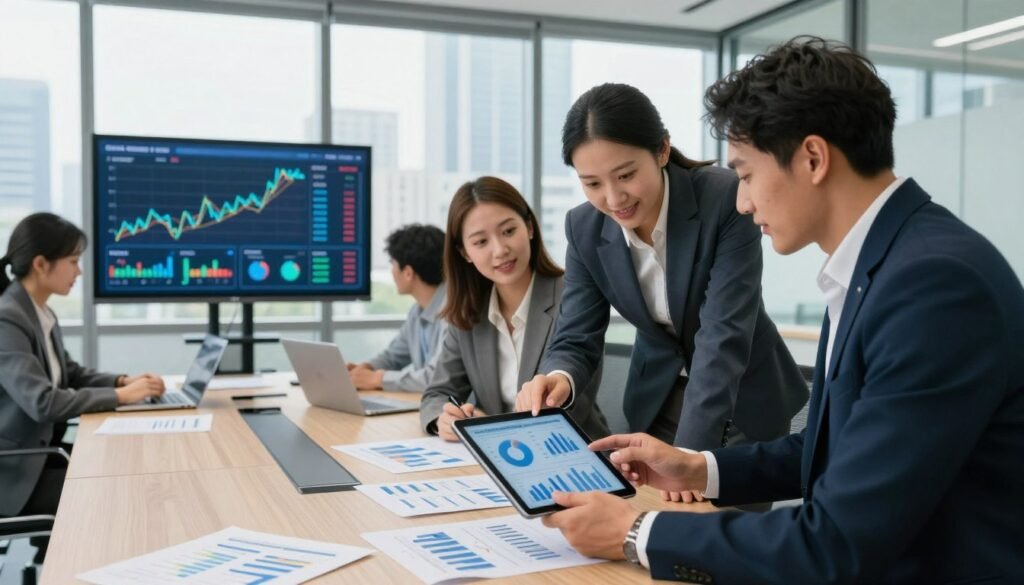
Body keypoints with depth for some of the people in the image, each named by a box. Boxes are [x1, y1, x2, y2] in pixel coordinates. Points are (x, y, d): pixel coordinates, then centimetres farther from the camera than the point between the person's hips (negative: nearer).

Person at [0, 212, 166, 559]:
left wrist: (123, 381, -2)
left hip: (39, 452, 8)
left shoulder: (43, 315, 7)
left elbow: (70, 375, 15)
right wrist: (119, 396, -22)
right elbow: (43, 402, -29)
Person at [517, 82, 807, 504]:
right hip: (658, 399, 3)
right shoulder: (584, 227, -14)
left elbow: (724, 333, -32)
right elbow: (577, 338, -11)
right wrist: (559, 377, -35)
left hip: (744, 397, -3)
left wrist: (690, 451, -40)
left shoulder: (726, 199, -27)